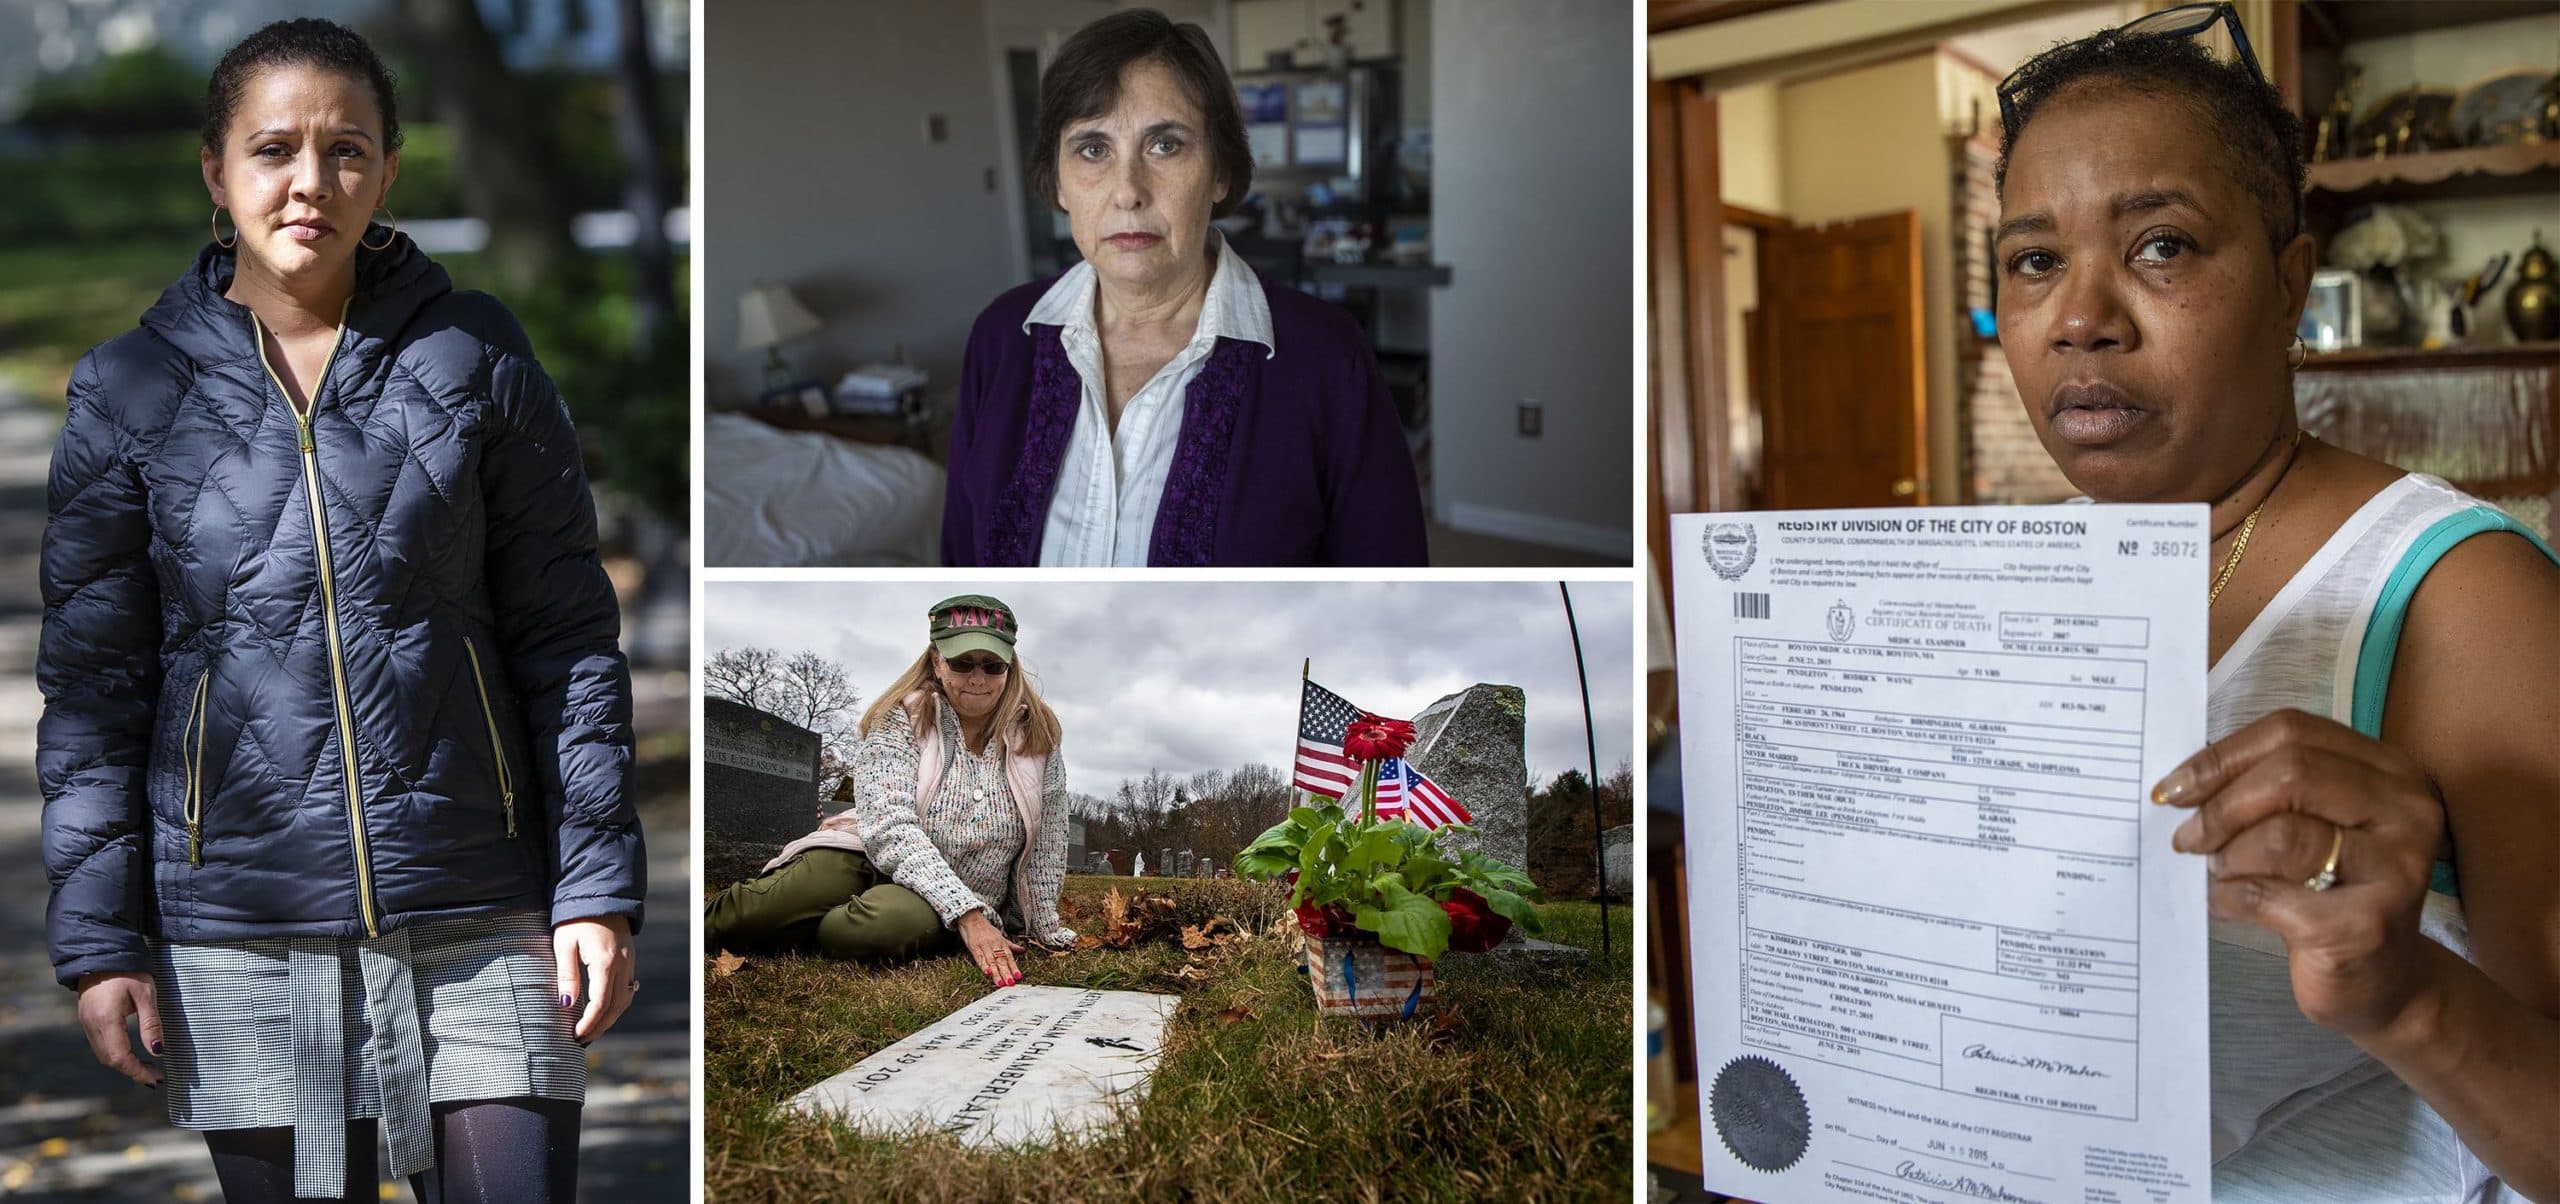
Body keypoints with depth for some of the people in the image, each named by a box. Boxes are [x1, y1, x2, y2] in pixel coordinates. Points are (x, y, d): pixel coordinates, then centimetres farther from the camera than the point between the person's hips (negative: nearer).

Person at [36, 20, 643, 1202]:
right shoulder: (130, 392, 3)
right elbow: (90, 682, 6)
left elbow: (567, 637, 2)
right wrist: (95, 936, 2)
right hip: (243, 930, 1)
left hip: (477, 922, 0)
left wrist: (597, 884, -2)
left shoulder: (477, 359, 1)